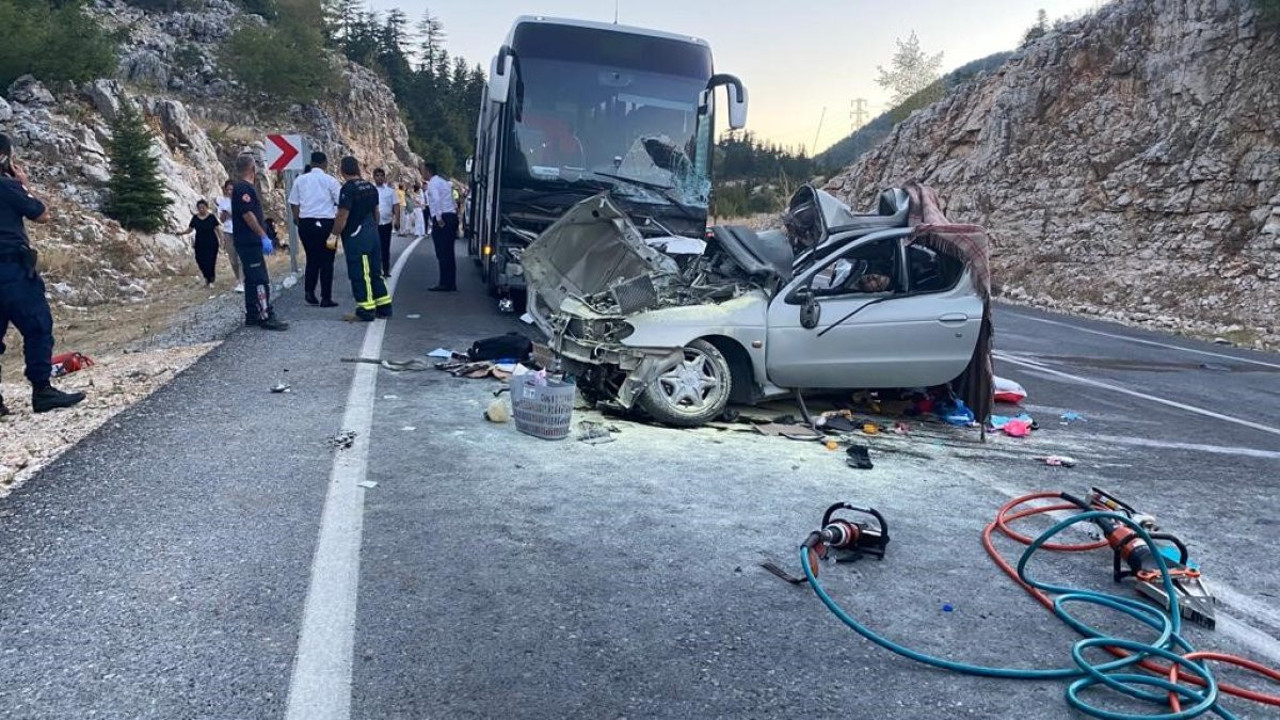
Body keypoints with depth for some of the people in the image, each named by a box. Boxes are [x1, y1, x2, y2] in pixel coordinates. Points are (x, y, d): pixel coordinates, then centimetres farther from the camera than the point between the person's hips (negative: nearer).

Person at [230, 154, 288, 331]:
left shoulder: (243, 188, 19)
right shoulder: (244, 188, -13)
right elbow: (248, 214, -21)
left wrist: (263, 237, 22)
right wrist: (263, 236, -20)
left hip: (249, 242, 11)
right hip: (249, 242, -11)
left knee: (252, 280, 13)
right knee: (261, 280, -11)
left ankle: (252, 315, 18)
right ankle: (266, 317, -11)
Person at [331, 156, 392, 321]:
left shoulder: (348, 189, -15)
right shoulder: (371, 187, 10)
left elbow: (342, 216, -17)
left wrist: (335, 234, -7)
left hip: (356, 237, -8)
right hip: (373, 233, 8)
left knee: (359, 274, -2)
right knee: (374, 272, 15)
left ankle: (366, 310, 0)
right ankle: (384, 306, 18)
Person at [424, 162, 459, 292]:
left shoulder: (432, 183, -4)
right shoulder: (445, 182, 22)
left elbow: (436, 200, -21)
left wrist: (439, 219, -22)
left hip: (441, 219, -8)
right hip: (452, 216, 9)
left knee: (442, 253, -6)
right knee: (449, 253, 11)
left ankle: (445, 284, -6)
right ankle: (451, 284, 13)